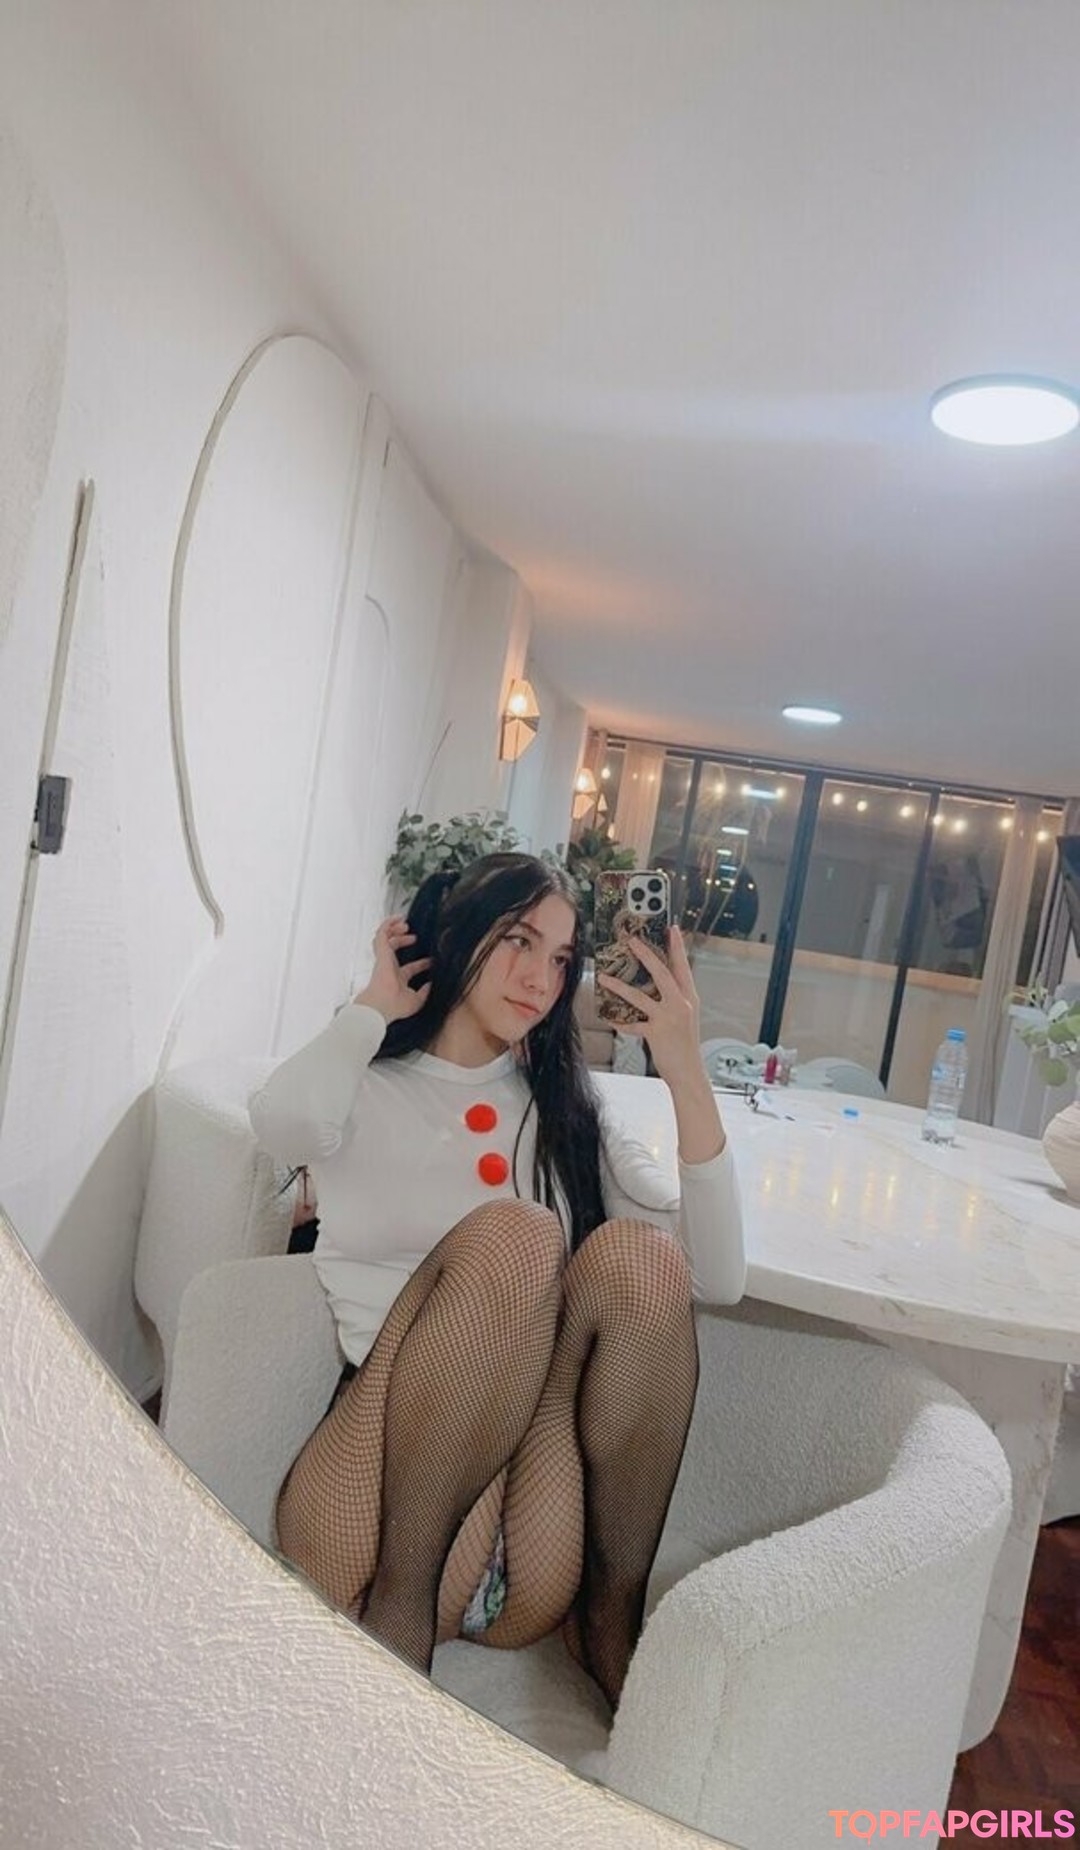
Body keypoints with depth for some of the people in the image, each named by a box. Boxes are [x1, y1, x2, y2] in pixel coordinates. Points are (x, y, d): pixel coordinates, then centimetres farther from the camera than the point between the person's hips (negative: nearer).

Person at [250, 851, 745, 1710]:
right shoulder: (368, 1091, 11)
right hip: (385, 1448, -2)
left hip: (543, 1446, 3)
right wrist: (375, 1006, 1)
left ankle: (612, 1613, -12)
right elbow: (284, 1122, -18)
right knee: (513, 1233, -29)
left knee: (637, 1250, -24)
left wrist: (688, 1075, -5)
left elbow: (717, 1279, 4)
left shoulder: (568, 1110, 16)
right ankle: (402, 1590, -16)